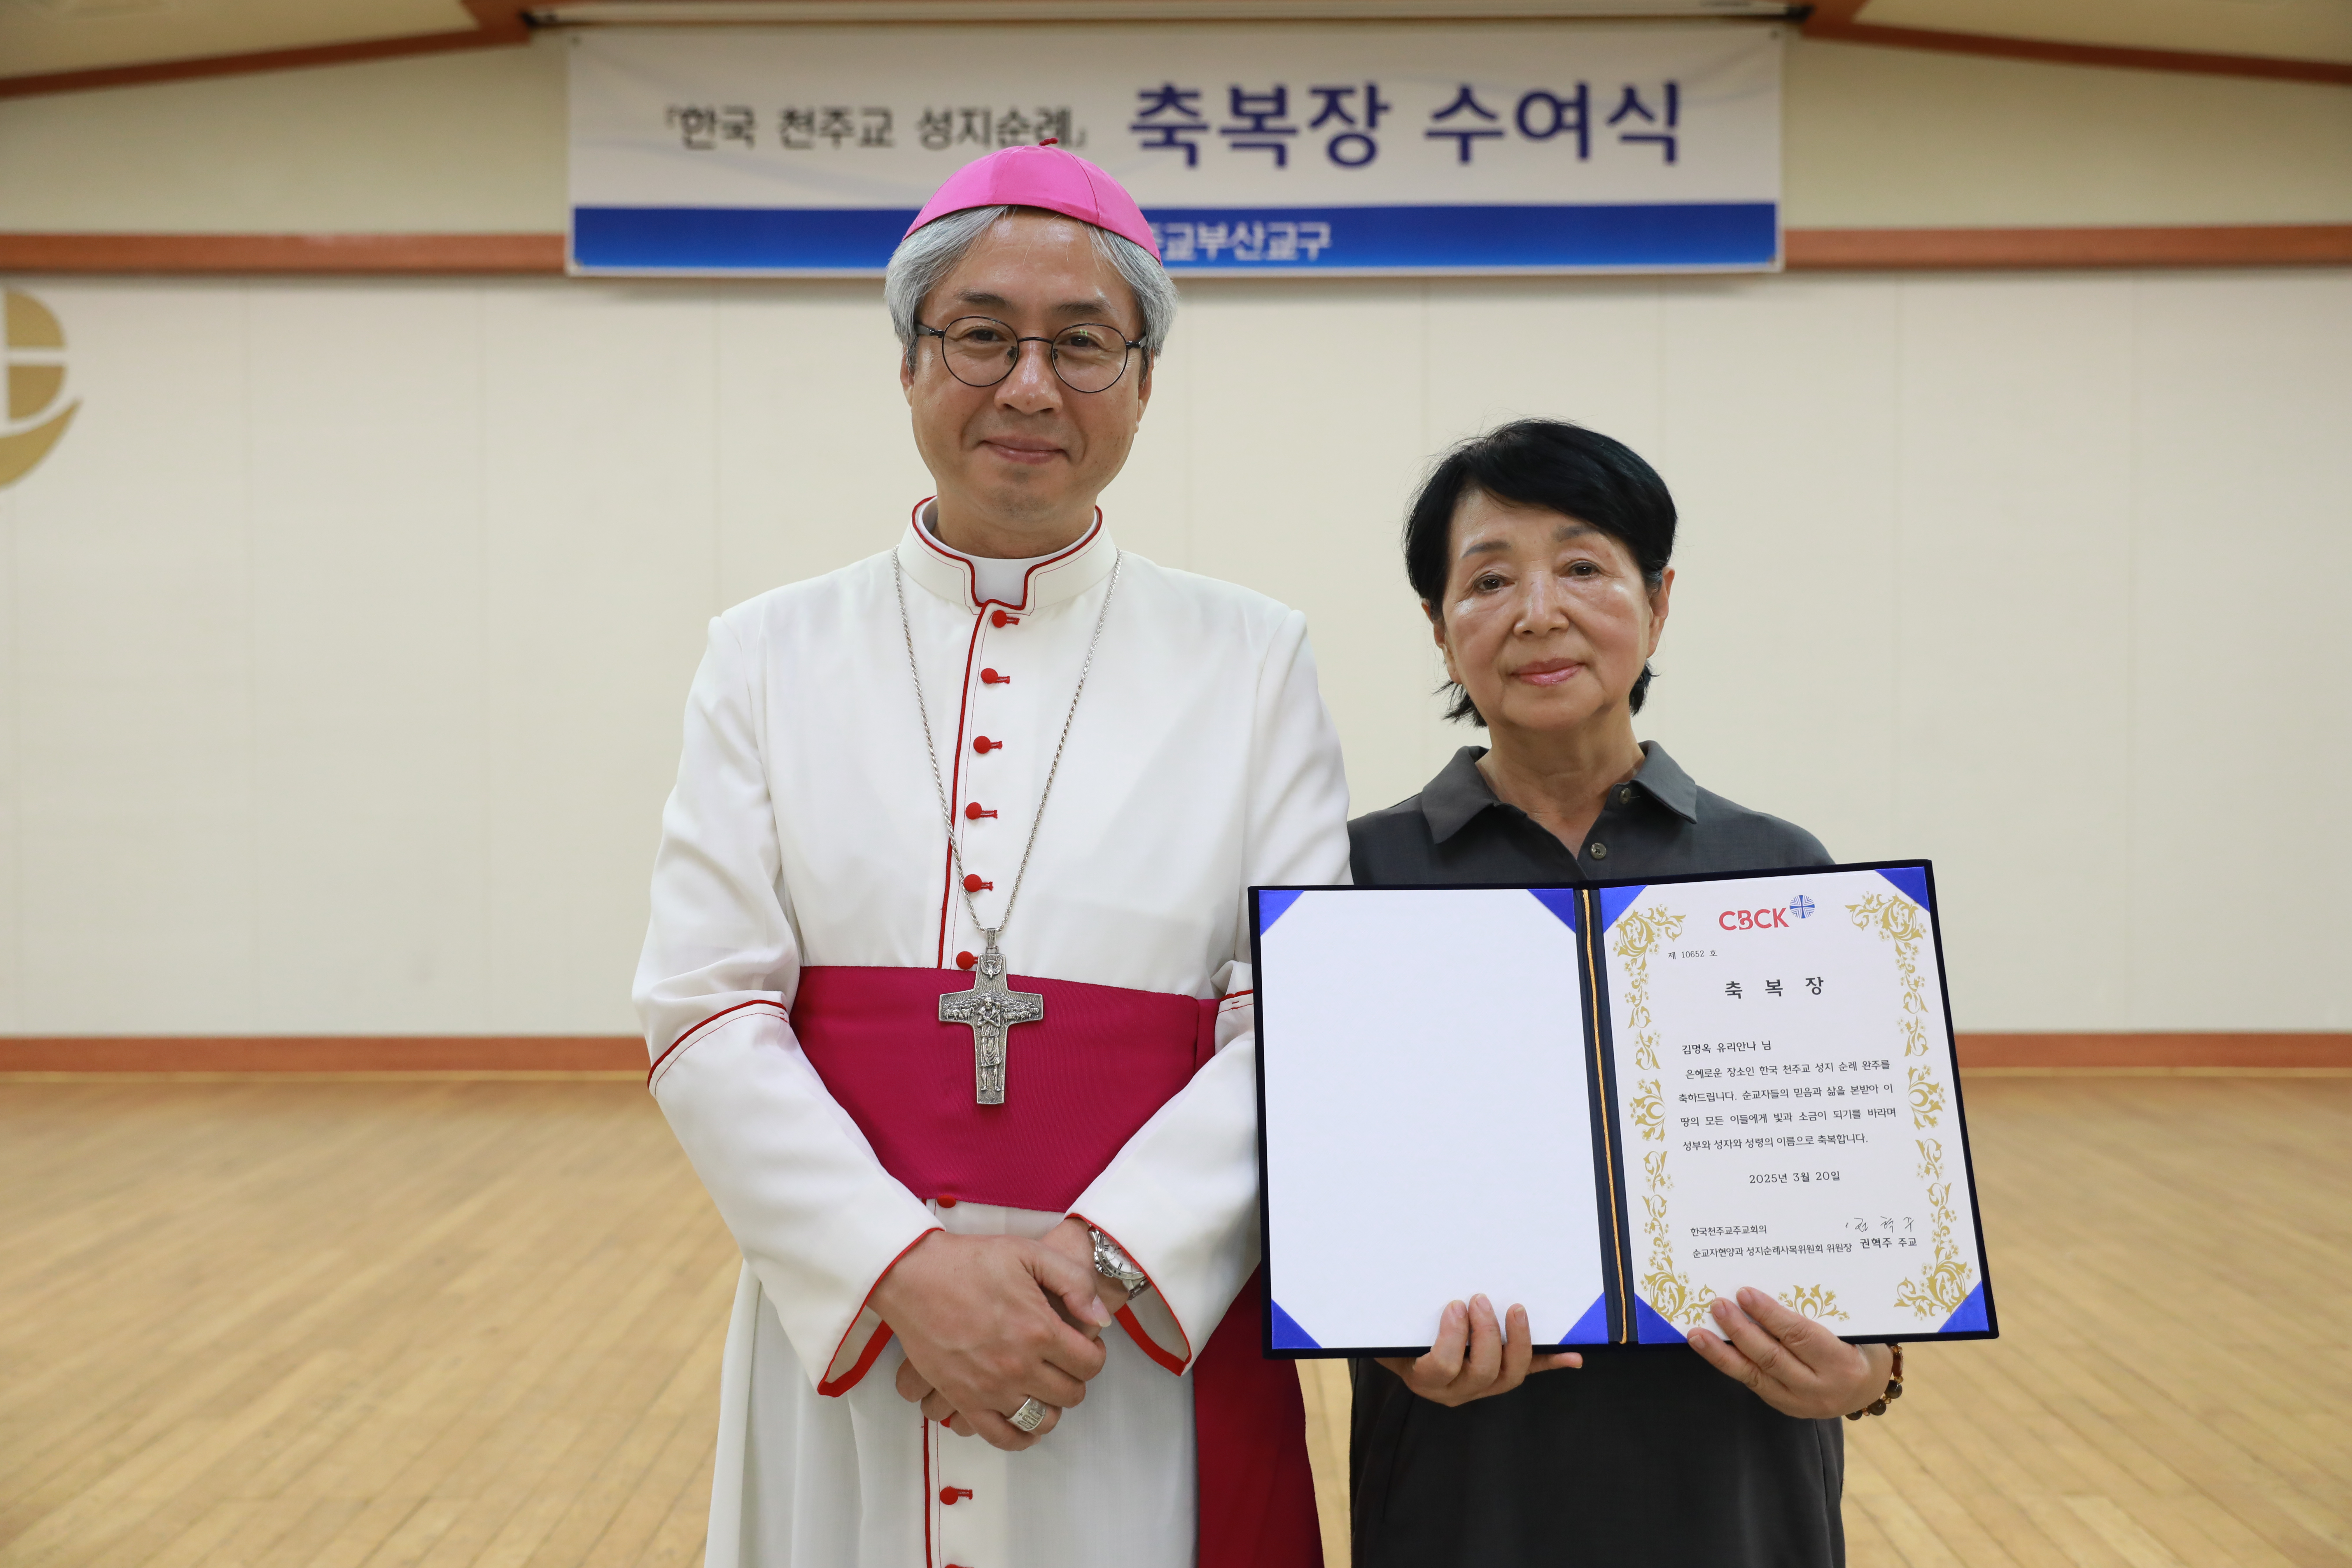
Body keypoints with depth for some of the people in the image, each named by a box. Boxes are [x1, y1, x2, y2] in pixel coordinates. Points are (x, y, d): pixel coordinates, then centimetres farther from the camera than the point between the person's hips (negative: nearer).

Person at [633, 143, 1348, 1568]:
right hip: (843, 1349, 1)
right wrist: (910, 1266, -16)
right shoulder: (774, 656, 3)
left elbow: (1297, 1022, -5)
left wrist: (1097, 1260, -17)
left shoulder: (1252, 661, 2)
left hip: (1154, 1359, 0)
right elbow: (705, 1015, -4)